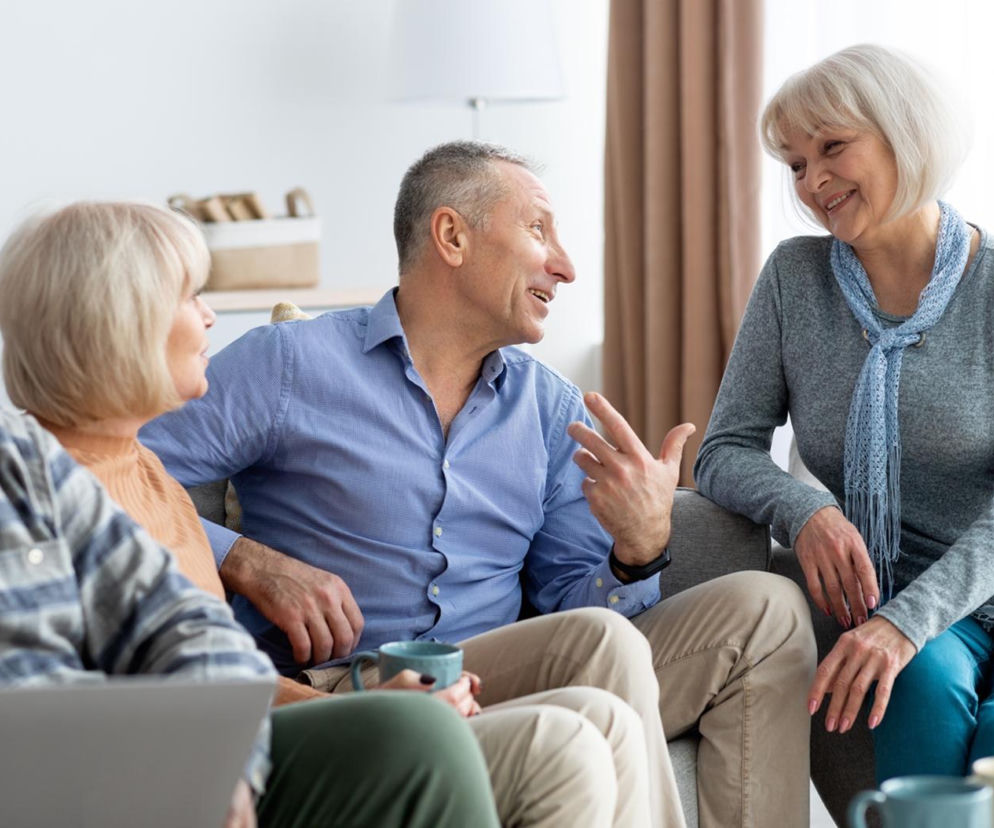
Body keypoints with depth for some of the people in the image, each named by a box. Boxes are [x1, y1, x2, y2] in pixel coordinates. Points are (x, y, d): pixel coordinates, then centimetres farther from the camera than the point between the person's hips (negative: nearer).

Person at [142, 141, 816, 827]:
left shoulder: (552, 408, 16)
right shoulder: (286, 365, 0)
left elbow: (572, 598, 10)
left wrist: (639, 551, -12)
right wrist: (252, 564, -15)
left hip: (500, 693, 6)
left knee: (763, 609, -6)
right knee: (601, 641, -30)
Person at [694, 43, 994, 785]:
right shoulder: (795, 278, 6)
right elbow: (725, 451, 4)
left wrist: (906, 621, -27)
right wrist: (803, 511, -19)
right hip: (888, 605, 2)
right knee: (926, 682, -32)